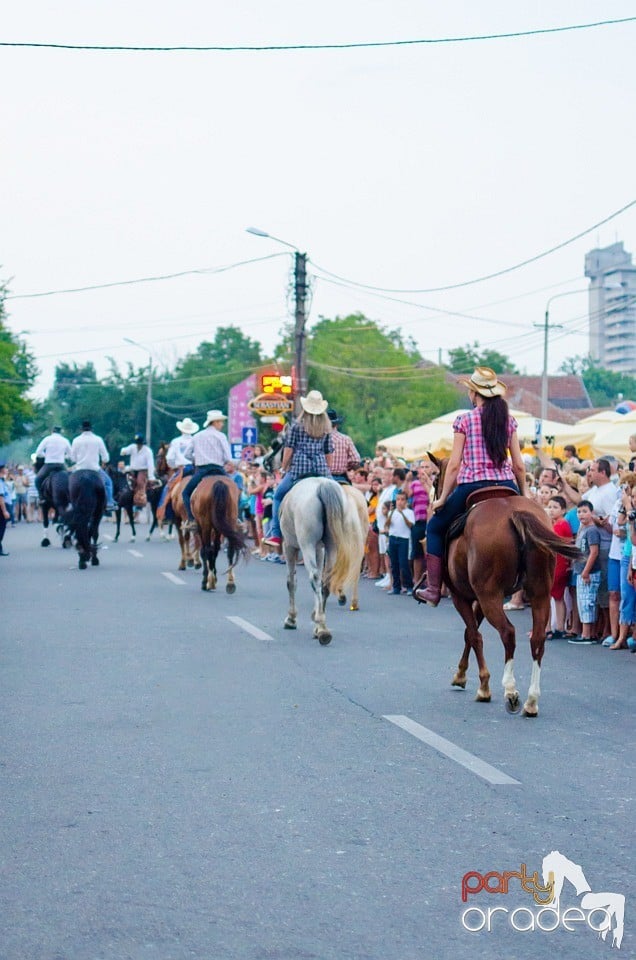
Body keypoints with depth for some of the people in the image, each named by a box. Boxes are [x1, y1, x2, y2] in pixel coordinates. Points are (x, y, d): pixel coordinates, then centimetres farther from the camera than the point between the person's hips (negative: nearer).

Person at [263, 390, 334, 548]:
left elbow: (289, 449, 1)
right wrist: (328, 471, 23)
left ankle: (275, 534, 4)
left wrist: (283, 468, 12)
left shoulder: (297, 425, 0)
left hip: (299, 467, -2)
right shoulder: (327, 428, 10)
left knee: (278, 495, 12)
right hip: (321, 469, 3)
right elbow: (329, 453, 12)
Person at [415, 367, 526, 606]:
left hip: (472, 486, -3)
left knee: (435, 528, 16)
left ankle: (433, 590, 7)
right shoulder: (508, 420, 9)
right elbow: (519, 465, 7)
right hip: (507, 487, 3)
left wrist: (442, 498, 2)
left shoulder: (465, 420, -1)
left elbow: (454, 464, -4)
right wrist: (523, 494, 19)